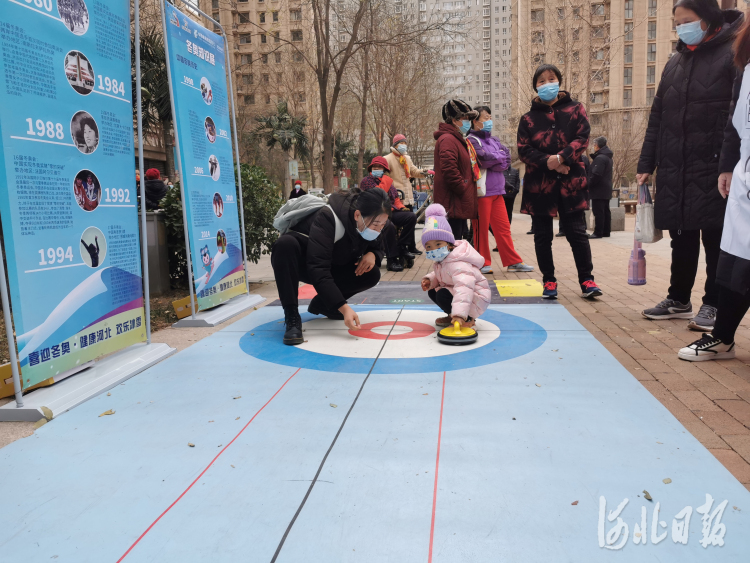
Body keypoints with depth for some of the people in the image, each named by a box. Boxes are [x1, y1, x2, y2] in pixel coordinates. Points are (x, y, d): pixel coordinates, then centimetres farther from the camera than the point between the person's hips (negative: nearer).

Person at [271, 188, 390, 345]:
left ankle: (320, 304, 3)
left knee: (371, 275, -16)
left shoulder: (371, 221, -15)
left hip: (332, 267, 6)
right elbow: (318, 269, -42)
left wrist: (372, 254, -22)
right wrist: (344, 308, -49)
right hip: (303, 265, -6)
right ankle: (291, 316, -31)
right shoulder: (328, 217, -35)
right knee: (285, 243, -39)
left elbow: (378, 248, 4)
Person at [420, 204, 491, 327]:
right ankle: (452, 316, 13)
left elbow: (464, 288, -45)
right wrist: (429, 280, -7)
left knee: (443, 296, -27)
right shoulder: (440, 260, 0)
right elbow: (438, 275, 18)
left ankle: (468, 319, -8)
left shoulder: (457, 264, -32)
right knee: (432, 292, 8)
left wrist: (459, 314, -57)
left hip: (475, 298, -10)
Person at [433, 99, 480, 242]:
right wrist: (464, 190, -16)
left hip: (459, 204, 11)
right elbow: (449, 171, -24)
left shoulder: (457, 139, 22)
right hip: (453, 203, -11)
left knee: (458, 240, 15)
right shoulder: (447, 140, -13)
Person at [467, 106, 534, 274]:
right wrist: (500, 157, -3)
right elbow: (483, 159, -20)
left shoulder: (493, 139, 17)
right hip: (481, 191, -7)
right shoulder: (472, 140, -5)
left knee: (503, 227, 9)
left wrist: (492, 160, -11)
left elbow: (507, 161, 5)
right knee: (481, 229, 2)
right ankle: (483, 263, 12)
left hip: (497, 190, 7)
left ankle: (513, 262, 14)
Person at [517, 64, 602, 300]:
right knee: (542, 235, 6)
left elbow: (582, 138, -3)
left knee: (577, 232, 1)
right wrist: (549, 162, -16)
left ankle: (586, 280, 11)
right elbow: (524, 150, -3)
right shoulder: (529, 118, 6)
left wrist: (561, 158, -18)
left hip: (570, 182, -1)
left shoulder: (575, 109, 7)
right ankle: (549, 281, 17)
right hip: (539, 184, 1)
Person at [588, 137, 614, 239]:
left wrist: (588, 184, -12)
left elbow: (596, 175, -22)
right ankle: (606, 231, 16)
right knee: (605, 211, 11)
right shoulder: (608, 157, 16)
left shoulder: (600, 158, -16)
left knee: (598, 212, -8)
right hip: (606, 190, 10)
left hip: (599, 190, -10)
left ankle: (598, 232, -8)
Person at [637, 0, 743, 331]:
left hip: (712, 168, -5)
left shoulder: (733, 54, -3)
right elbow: (657, 118, 15)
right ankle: (679, 300, 22)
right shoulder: (675, 62, 16)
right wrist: (646, 163, 10)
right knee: (682, 238, 11)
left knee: (715, 238, 2)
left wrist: (729, 165, -20)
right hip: (674, 170, 5)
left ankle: (713, 304, 13)